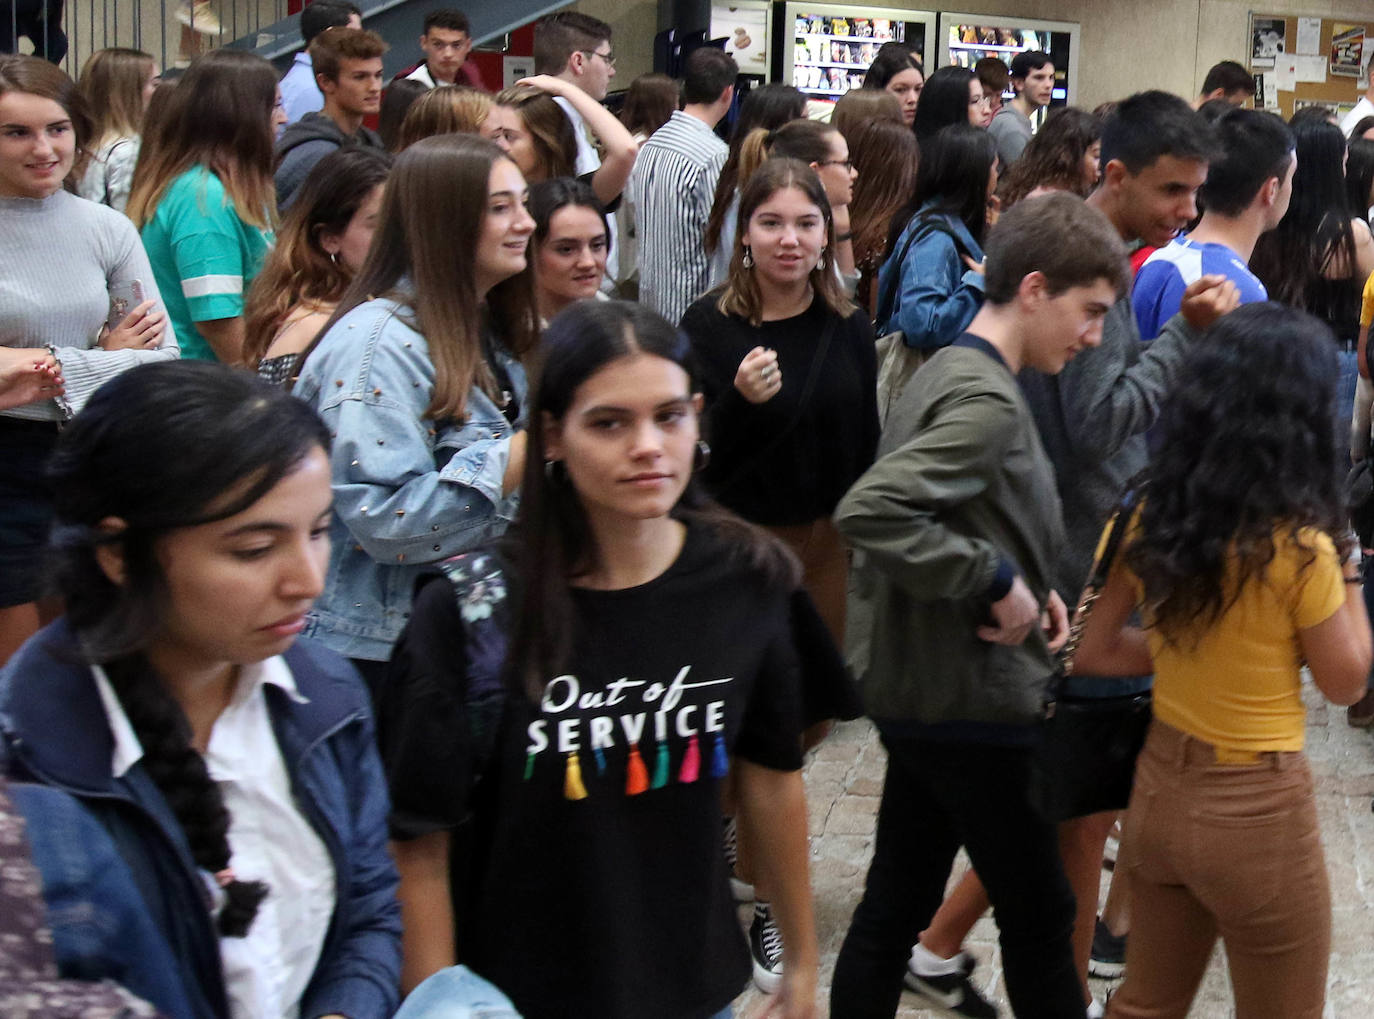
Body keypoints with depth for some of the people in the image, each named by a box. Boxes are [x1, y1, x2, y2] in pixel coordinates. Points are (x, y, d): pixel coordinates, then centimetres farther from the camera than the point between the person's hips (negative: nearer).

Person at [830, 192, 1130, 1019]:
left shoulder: (947, 373, 10)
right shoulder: (986, 399, -20)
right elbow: (869, 510, -32)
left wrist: (1027, 587, 4)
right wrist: (996, 579, -23)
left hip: (923, 698, 9)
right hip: (979, 707, -9)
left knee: (893, 907, 14)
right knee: (1040, 918, 7)